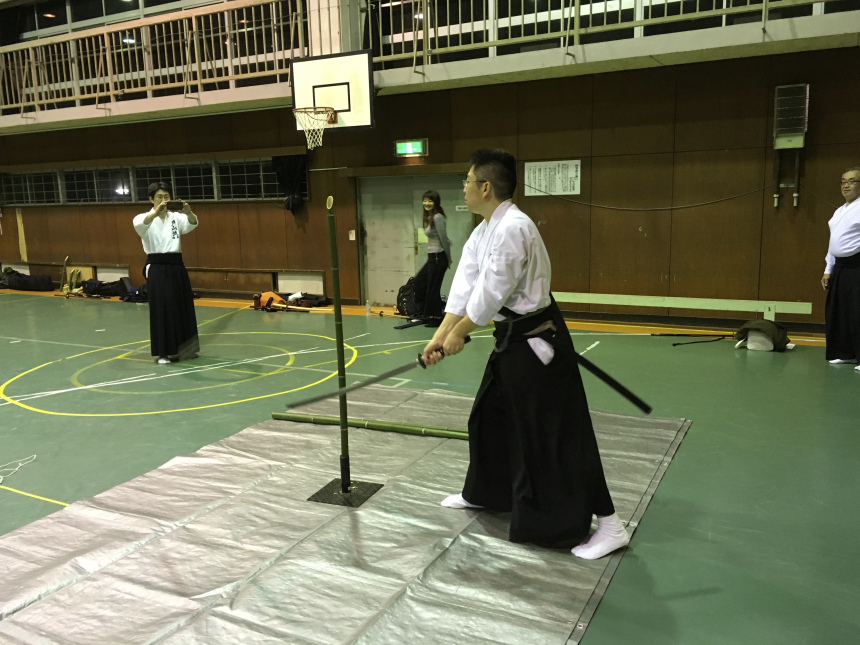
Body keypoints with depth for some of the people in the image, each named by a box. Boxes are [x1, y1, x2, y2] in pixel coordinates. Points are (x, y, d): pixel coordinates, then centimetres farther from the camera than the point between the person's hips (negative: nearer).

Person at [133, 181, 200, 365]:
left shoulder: (176, 217, 7)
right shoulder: (145, 218, -2)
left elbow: (192, 224, -14)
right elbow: (139, 224, -27)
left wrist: (188, 212, -37)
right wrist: (156, 212, -46)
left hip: (177, 267, 4)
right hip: (157, 269, -4)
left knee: (183, 308, 10)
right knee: (161, 309, -3)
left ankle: (183, 348, 25)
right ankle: (164, 352, 8)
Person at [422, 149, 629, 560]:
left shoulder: (513, 228, -23)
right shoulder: (482, 232, 9)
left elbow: (491, 292, -21)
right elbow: (464, 287, 7)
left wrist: (458, 335, -8)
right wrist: (440, 335, 2)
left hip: (537, 341, -10)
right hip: (513, 339, 10)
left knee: (556, 432, -6)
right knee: (489, 416, 21)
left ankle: (608, 524, 4)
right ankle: (484, 492, 42)